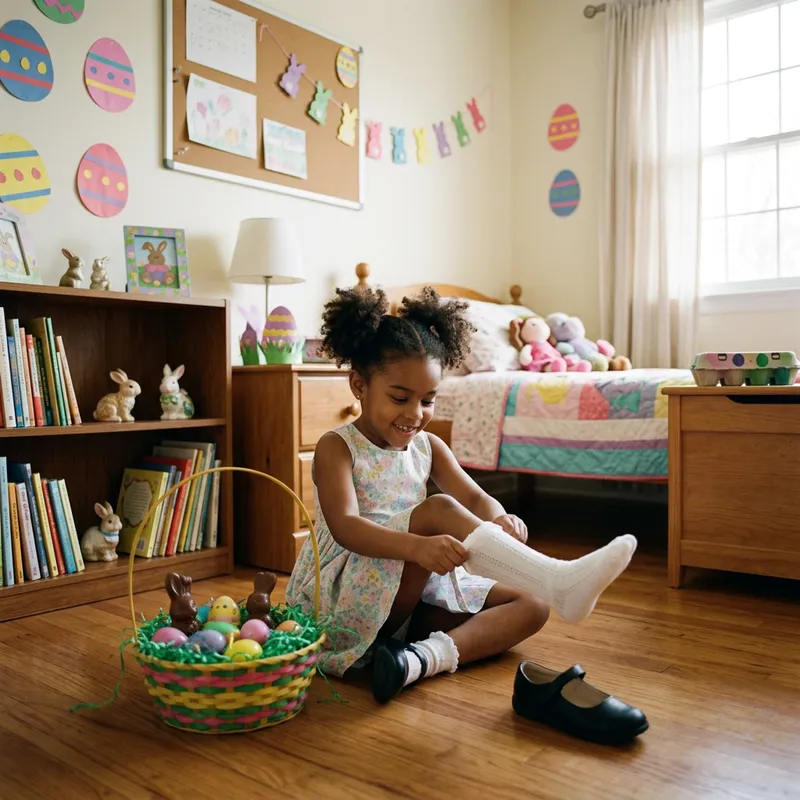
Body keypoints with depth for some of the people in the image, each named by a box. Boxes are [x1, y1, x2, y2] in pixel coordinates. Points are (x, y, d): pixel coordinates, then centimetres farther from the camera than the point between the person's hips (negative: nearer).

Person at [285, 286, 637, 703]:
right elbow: (344, 526, -25)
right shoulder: (337, 448, -8)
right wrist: (417, 546, -44)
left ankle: (428, 656, -30)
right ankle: (557, 580, -43)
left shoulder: (428, 447, 10)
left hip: (416, 593, 7)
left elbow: (475, 497, -4)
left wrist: (498, 520, -30)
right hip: (345, 603, -7)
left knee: (531, 605, -7)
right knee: (437, 509, -29)